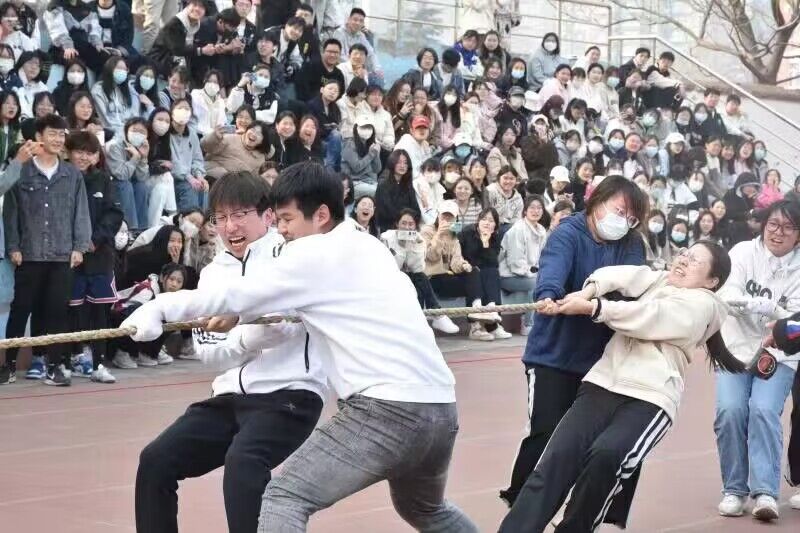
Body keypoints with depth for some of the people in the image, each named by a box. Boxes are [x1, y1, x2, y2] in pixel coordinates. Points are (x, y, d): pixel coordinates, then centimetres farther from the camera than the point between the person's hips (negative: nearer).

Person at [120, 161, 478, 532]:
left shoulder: (314, 254, 0)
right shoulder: (372, 248, 20)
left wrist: (159, 308, 9)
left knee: (285, 498, -6)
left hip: (387, 409, -8)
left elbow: (238, 294, 1)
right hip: (441, 409, 8)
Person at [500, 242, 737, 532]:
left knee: (606, 456, -33)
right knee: (556, 459, -17)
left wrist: (591, 308, -12)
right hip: (602, 385, 5)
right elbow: (623, 276, 7)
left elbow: (646, 317, -8)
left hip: (648, 398, -5)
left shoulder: (702, 303, 5)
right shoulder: (660, 280, 25)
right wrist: (588, 290, -12)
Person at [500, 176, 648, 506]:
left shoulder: (630, 245, 5)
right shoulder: (568, 234, -11)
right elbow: (553, 267, -31)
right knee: (547, 433, -11)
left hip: (599, 359, 5)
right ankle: (518, 504, 6)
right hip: (554, 355, -5)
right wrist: (548, 296, -53)